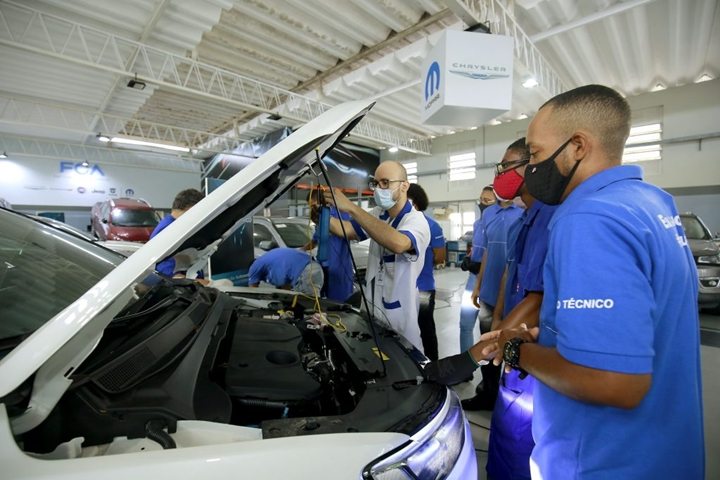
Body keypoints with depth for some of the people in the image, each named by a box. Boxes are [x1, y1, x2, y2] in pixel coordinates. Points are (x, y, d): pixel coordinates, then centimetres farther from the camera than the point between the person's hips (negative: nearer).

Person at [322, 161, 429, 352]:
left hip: (398, 314, -6)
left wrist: (351, 208, -42)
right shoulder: (377, 215, 6)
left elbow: (398, 243, -41)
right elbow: (343, 229, -3)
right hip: (372, 308, 6)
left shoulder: (417, 221, -18)